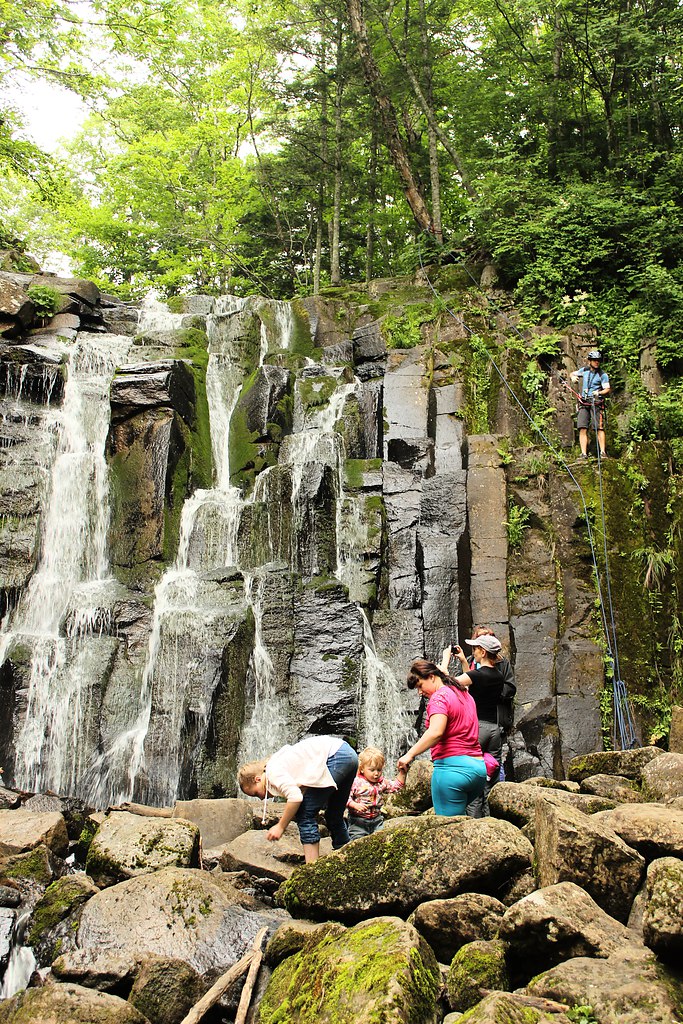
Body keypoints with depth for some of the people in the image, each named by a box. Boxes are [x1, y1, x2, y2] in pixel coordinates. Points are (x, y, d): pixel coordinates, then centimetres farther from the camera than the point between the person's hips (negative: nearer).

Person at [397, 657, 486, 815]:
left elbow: (435, 732, -24)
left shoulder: (439, 697, -10)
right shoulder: (464, 694, 16)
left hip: (453, 766, -9)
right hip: (479, 767, 9)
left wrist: (410, 754, -23)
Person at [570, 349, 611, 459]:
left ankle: (602, 452, -8)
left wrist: (599, 392, -26)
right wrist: (573, 376, 2)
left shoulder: (603, 375, -2)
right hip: (583, 403, 4)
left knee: (599, 428, -11)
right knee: (583, 428, -5)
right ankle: (584, 453, -6)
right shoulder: (584, 370, 11)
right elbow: (572, 374, 26)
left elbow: (608, 389, -6)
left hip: (596, 403, -4)